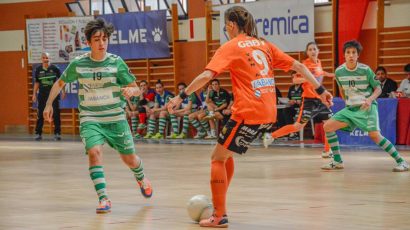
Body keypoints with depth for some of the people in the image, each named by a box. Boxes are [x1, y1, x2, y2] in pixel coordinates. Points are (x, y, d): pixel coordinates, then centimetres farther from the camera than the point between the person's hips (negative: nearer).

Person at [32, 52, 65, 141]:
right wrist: (34, 94, 8)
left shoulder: (54, 68, -2)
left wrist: (63, 91, -4)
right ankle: (38, 133, 10)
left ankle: (57, 133, 7)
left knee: (56, 114, 0)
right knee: (40, 115, 2)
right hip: (42, 94, 2)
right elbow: (37, 82, 11)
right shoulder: (38, 69, 4)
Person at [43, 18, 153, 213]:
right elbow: (60, 83, 13)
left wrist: (131, 90, -26)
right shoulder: (78, 64, -4)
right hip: (90, 119, 0)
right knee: (94, 152, -26)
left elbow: (137, 89, -4)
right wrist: (49, 104, 7)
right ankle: (103, 199, -23)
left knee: (129, 159, 9)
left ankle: (141, 179, 45)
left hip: (116, 118, 1)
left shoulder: (116, 62, -6)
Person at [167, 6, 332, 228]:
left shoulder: (230, 47, -3)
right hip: (268, 112, 7)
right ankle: (219, 206, 24)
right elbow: (298, 66, 14)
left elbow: (206, 76, -15)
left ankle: (219, 216, 1)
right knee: (226, 153, 22)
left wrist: (181, 97, -11)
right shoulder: (263, 44, 16)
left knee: (218, 158, 5)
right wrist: (320, 90, 17)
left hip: (248, 113, -7)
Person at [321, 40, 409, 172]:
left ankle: (401, 161, -14)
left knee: (374, 135, -24)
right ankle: (337, 161, 5)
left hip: (367, 107, -5)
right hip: (350, 109, 5)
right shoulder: (339, 71, -2)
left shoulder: (365, 70, -13)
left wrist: (370, 99, -23)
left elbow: (378, 88, -6)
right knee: (328, 126, -7)